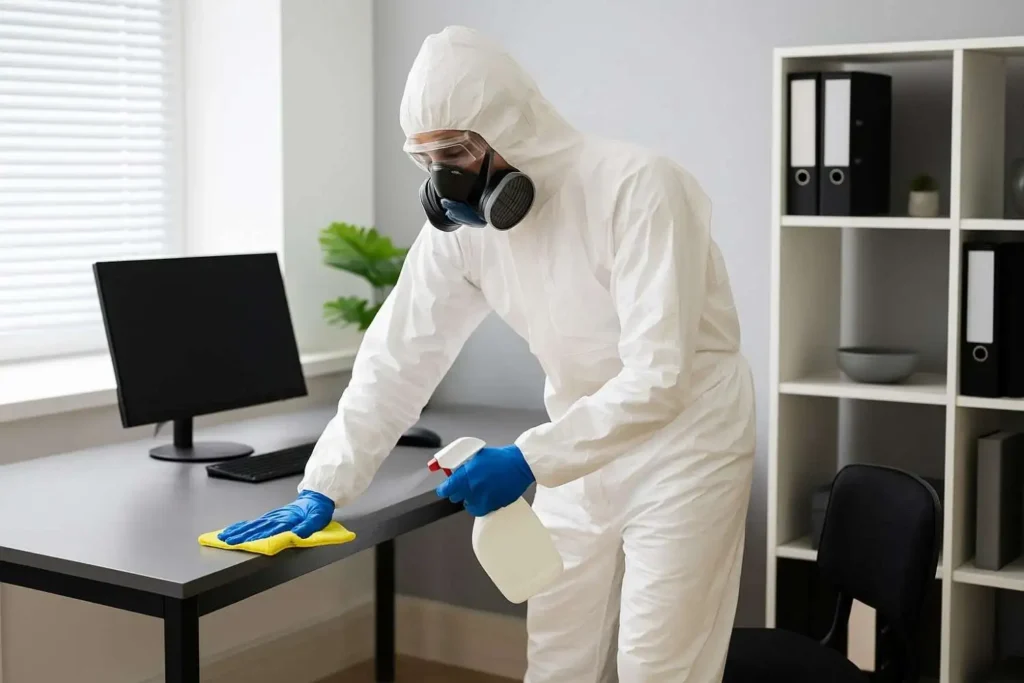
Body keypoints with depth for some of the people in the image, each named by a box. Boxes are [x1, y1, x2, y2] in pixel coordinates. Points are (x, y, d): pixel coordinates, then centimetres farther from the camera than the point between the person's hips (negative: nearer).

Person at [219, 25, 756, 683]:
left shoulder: (637, 186, -24)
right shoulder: (460, 221, -6)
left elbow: (658, 378, -29)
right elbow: (399, 357, -3)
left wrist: (529, 459, -34)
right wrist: (323, 488, -8)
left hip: (683, 442, -5)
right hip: (582, 448, 6)